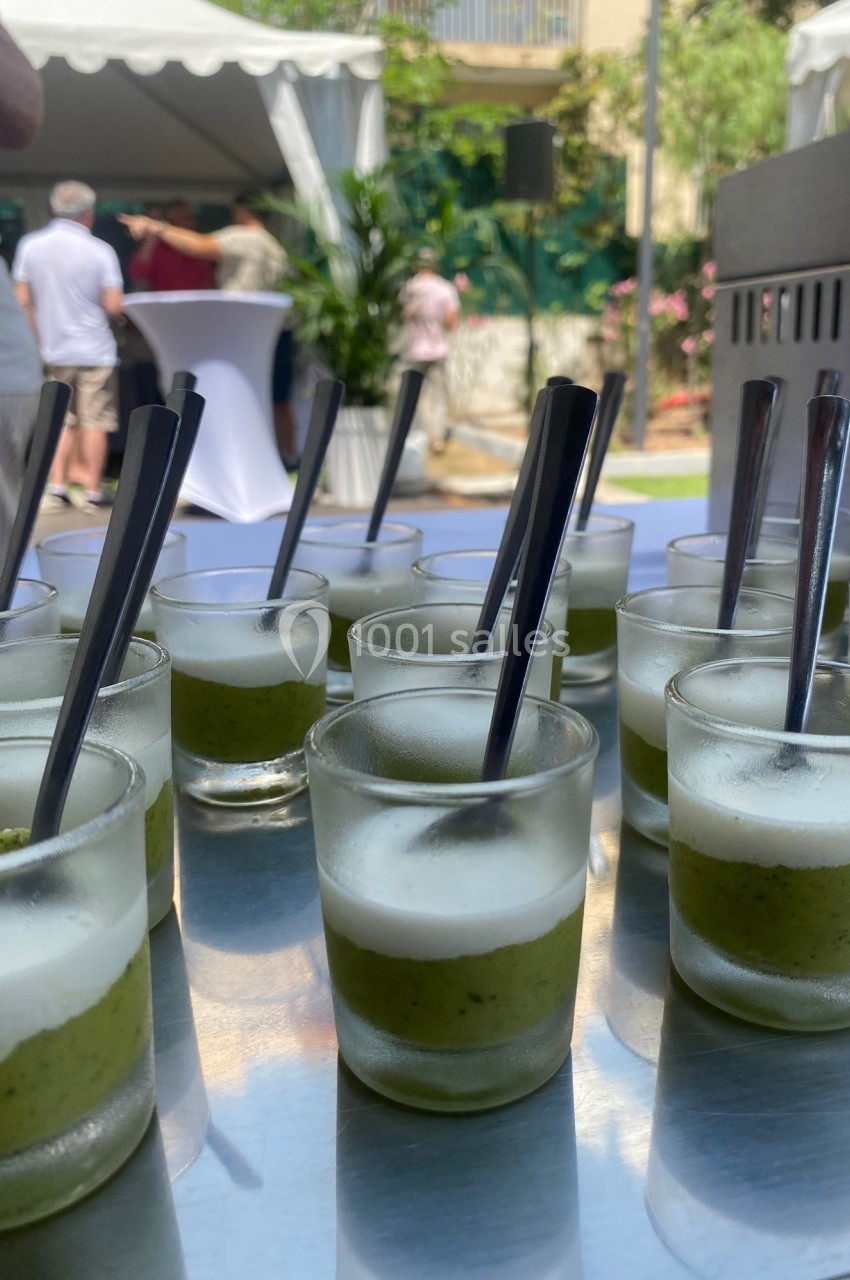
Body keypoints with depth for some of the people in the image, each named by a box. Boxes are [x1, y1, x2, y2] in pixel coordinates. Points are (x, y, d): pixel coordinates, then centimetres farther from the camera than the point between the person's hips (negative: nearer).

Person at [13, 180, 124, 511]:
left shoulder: (30, 245, 1)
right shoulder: (100, 251, -10)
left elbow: (23, 300, 3)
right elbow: (114, 306, -12)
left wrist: (42, 335, 13)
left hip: (54, 350, 4)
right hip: (94, 349, -4)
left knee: (62, 420, 14)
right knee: (95, 422, 2)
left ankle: (57, 486, 11)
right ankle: (92, 490, 5)